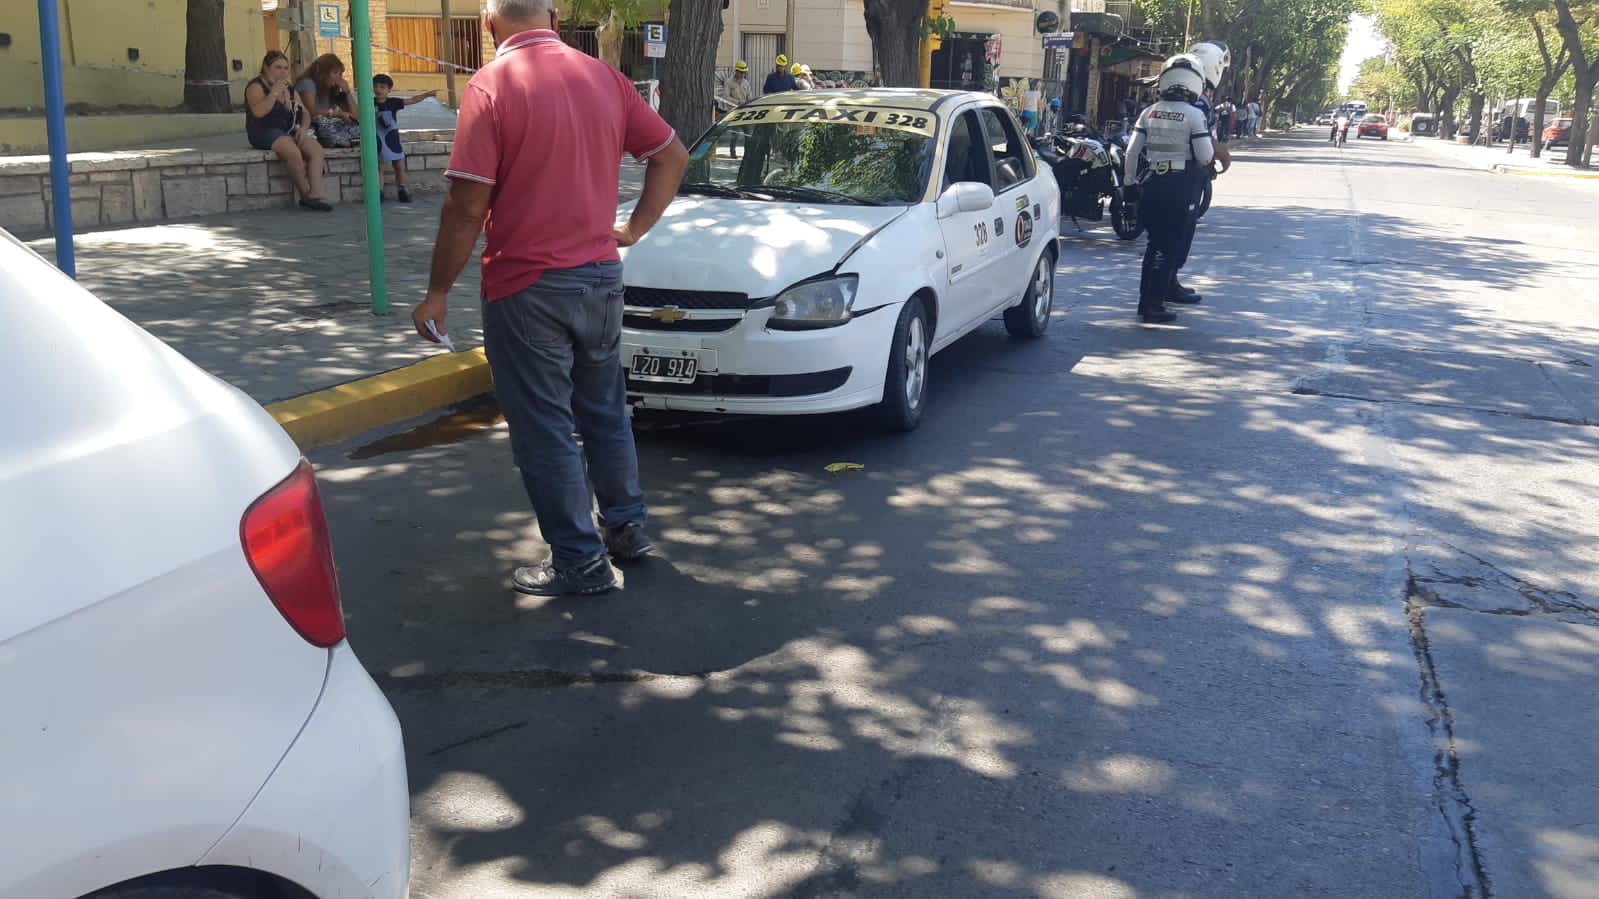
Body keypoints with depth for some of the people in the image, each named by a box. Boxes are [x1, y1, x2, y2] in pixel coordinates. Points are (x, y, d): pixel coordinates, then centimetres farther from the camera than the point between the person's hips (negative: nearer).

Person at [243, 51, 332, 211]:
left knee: (316, 149, -20)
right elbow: (258, 112, -21)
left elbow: (305, 113, 19)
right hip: (265, 132, -7)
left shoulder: (289, 89, 18)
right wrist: (274, 93, -20)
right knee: (294, 152, -34)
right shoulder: (256, 86, -3)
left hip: (288, 132, 7)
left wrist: (303, 128, -2)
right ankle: (305, 195, -20)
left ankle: (315, 194, -31)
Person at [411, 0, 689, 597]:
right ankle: (627, 527, 32)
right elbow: (672, 155, 10)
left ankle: (579, 561, 11)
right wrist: (634, 228, 15)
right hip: (600, 276, 6)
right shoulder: (603, 78, 4)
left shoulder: (491, 85, -13)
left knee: (544, 427, 4)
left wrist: (438, 292, -7)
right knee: (605, 409, 21)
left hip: (526, 286, -6)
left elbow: (467, 206, -16)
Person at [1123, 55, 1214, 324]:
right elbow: (1205, 156, -10)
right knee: (1169, 247, 2)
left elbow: (1132, 151, 4)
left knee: (1155, 243, 18)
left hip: (1152, 184, 5)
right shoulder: (1194, 115, -9)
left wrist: (1130, 180, 13)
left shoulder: (1149, 113, 4)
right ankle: (1154, 306, 1)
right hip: (1179, 186, -5)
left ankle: (1146, 300, 24)